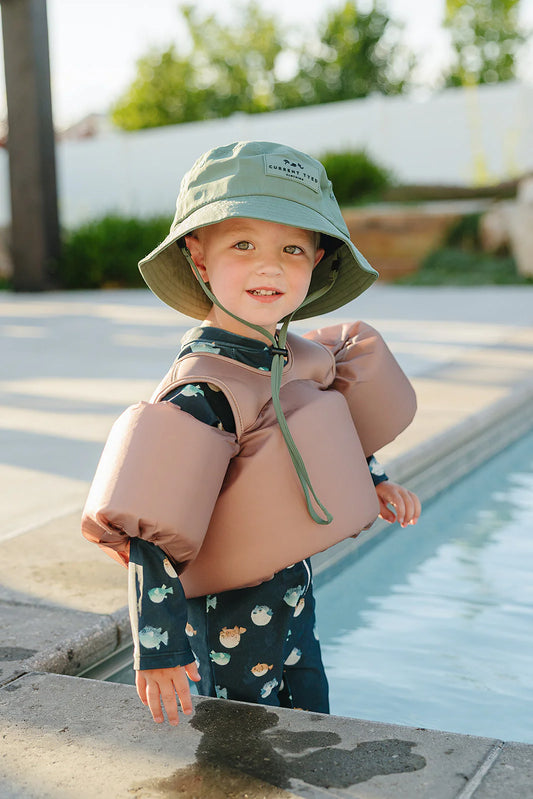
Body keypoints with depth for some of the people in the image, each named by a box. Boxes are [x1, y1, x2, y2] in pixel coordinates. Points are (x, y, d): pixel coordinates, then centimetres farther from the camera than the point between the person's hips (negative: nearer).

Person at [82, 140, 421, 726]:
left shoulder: (298, 356, -3)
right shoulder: (205, 391, -28)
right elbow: (151, 527, -29)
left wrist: (373, 480, 15)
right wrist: (159, 648, -28)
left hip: (292, 599, 8)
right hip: (232, 619, -8)